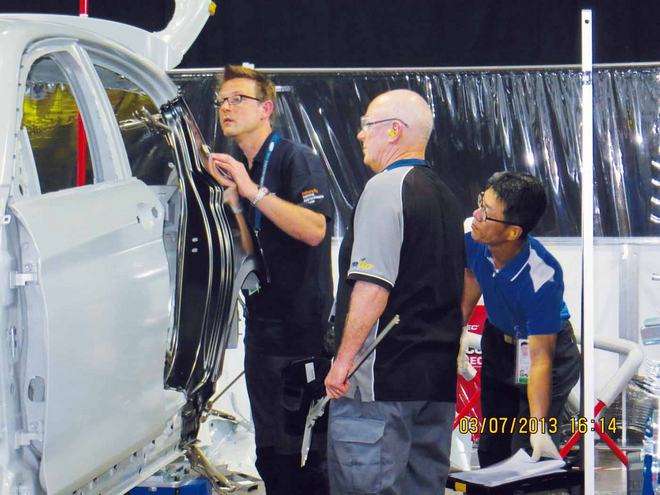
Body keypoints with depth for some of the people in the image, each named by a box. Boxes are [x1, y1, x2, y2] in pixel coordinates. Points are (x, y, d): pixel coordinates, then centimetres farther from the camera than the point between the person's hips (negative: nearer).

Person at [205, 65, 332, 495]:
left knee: (304, 451, -6)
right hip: (261, 327, 9)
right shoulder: (241, 169, 15)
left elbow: (314, 229, -25)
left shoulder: (297, 159, -10)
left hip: (302, 330, -9)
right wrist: (231, 192, 0)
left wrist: (253, 191, -23)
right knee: (270, 450, 14)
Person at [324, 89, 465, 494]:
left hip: (383, 379, -9)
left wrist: (343, 360, -16)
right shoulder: (445, 196, 19)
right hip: (438, 377, 9)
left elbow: (373, 286, -19)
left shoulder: (385, 187, -10)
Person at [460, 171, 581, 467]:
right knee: (491, 448, 17)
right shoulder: (473, 240, -25)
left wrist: (538, 428, -41)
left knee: (527, 455, -12)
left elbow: (540, 357, -37)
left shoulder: (543, 278, -40)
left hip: (547, 343, -6)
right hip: (498, 339, 6)